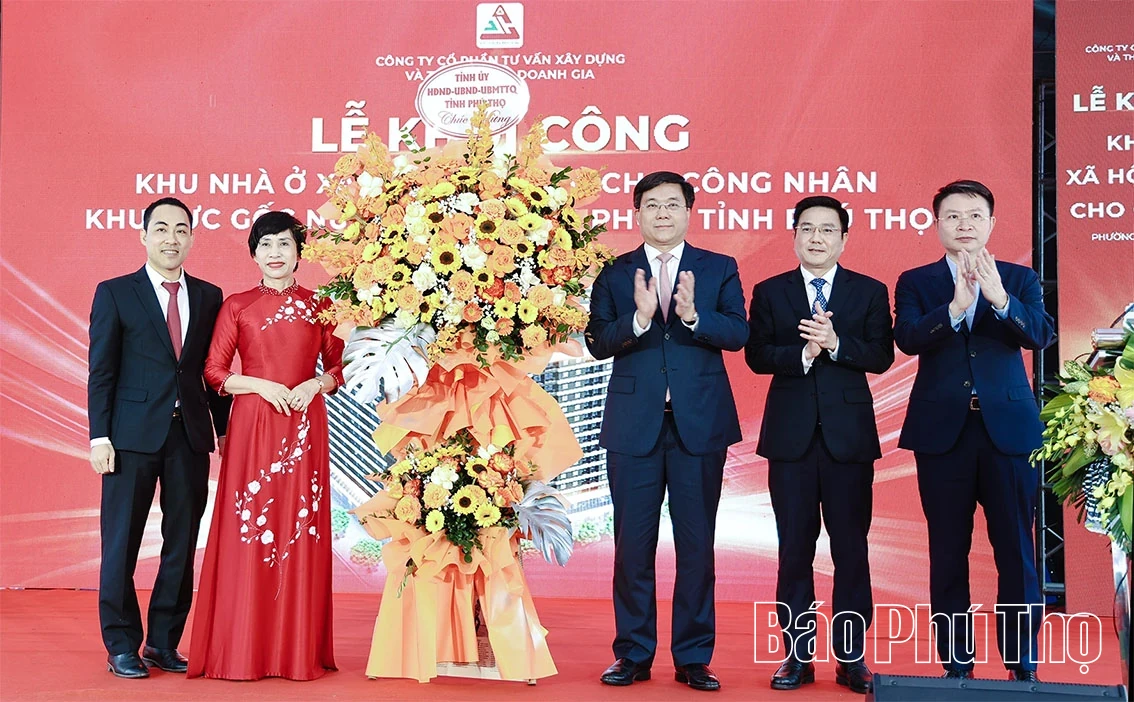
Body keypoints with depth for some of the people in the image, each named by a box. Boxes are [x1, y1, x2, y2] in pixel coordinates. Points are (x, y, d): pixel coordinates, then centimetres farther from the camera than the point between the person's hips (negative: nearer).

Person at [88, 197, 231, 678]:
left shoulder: (208, 296, 10)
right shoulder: (114, 293, 2)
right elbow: (101, 371, -2)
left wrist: (222, 427, 7)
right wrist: (99, 436, -8)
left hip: (190, 437, 3)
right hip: (132, 437, -3)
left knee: (182, 545, 7)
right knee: (121, 544, 2)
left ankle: (163, 643, 18)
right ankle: (122, 647, 12)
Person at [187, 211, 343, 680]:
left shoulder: (319, 306, 9)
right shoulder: (237, 306, 5)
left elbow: (338, 366, 12)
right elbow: (214, 373, 3)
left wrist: (316, 385, -8)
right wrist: (262, 385, -10)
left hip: (304, 427, 1)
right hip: (252, 425, -1)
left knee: (301, 531, 2)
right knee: (248, 530, -3)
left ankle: (299, 649, 10)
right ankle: (244, 651, 5)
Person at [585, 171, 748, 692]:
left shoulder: (719, 270, 6)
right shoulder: (614, 274, 7)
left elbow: (738, 334, -6)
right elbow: (598, 343, -4)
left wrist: (693, 316, -23)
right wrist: (638, 319, -21)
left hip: (700, 423, 0)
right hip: (634, 423, 0)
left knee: (696, 543, 4)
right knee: (632, 544, 5)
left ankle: (693, 658, 14)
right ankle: (633, 654, 17)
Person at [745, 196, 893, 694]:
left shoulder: (870, 292, 7)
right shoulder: (769, 292, 8)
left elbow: (881, 355, -4)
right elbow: (756, 355, -2)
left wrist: (835, 343, -18)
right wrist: (804, 353, -17)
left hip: (849, 433, 0)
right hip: (791, 433, 1)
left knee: (851, 547, 2)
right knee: (794, 549, 5)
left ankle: (851, 658, 11)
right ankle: (798, 655, 13)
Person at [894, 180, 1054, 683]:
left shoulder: (1020, 280, 8)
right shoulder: (916, 282, 6)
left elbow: (1040, 334, -9)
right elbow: (907, 339, -11)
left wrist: (999, 297, -26)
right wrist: (955, 307, -27)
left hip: (1009, 429, 0)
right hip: (942, 432, 0)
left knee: (1016, 552, 2)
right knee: (948, 554, 6)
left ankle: (1022, 664, 14)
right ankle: (956, 664, 15)